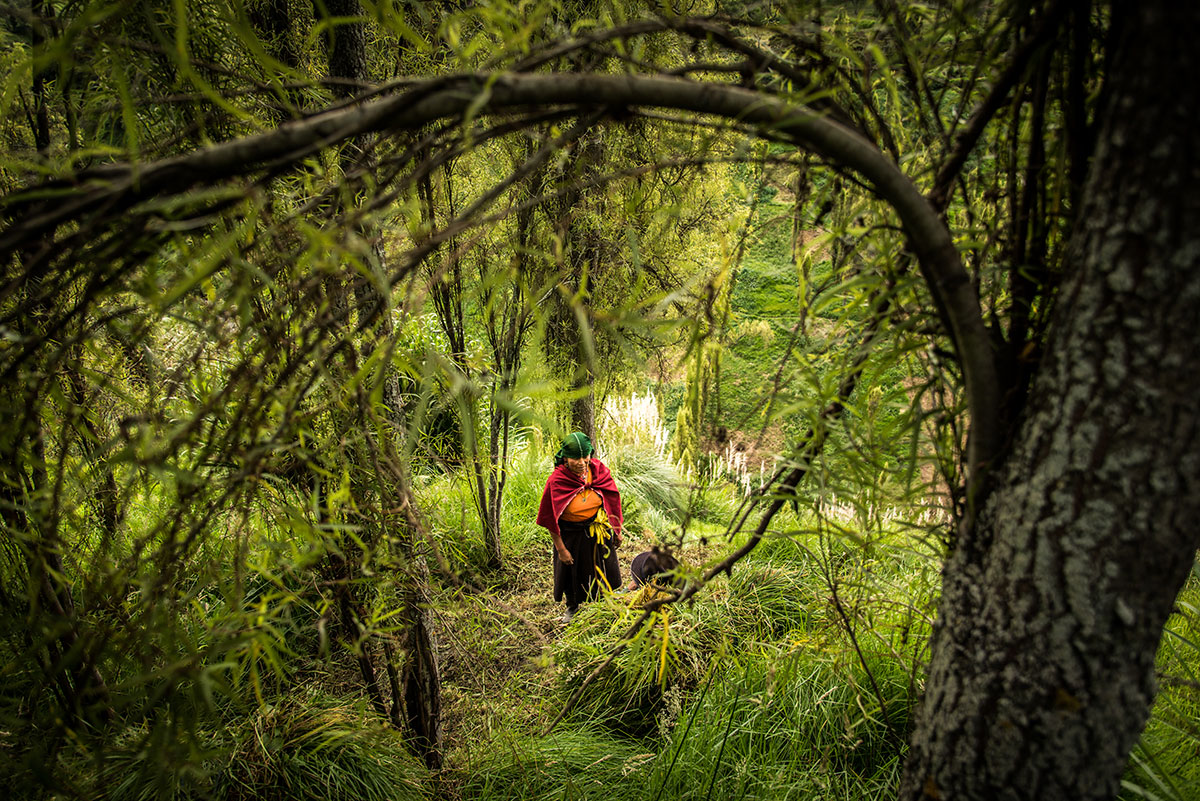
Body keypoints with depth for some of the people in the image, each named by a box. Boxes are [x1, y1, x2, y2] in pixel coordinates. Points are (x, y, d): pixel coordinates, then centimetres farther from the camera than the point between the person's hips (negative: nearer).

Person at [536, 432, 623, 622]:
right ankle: (572, 607, 47)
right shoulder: (556, 481, -26)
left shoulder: (599, 469, -16)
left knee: (603, 571, 20)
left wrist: (617, 530, 5)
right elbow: (549, 519, -17)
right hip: (571, 534, -3)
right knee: (573, 573, 18)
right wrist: (561, 549, -13)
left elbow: (612, 500, -1)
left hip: (599, 533, 3)